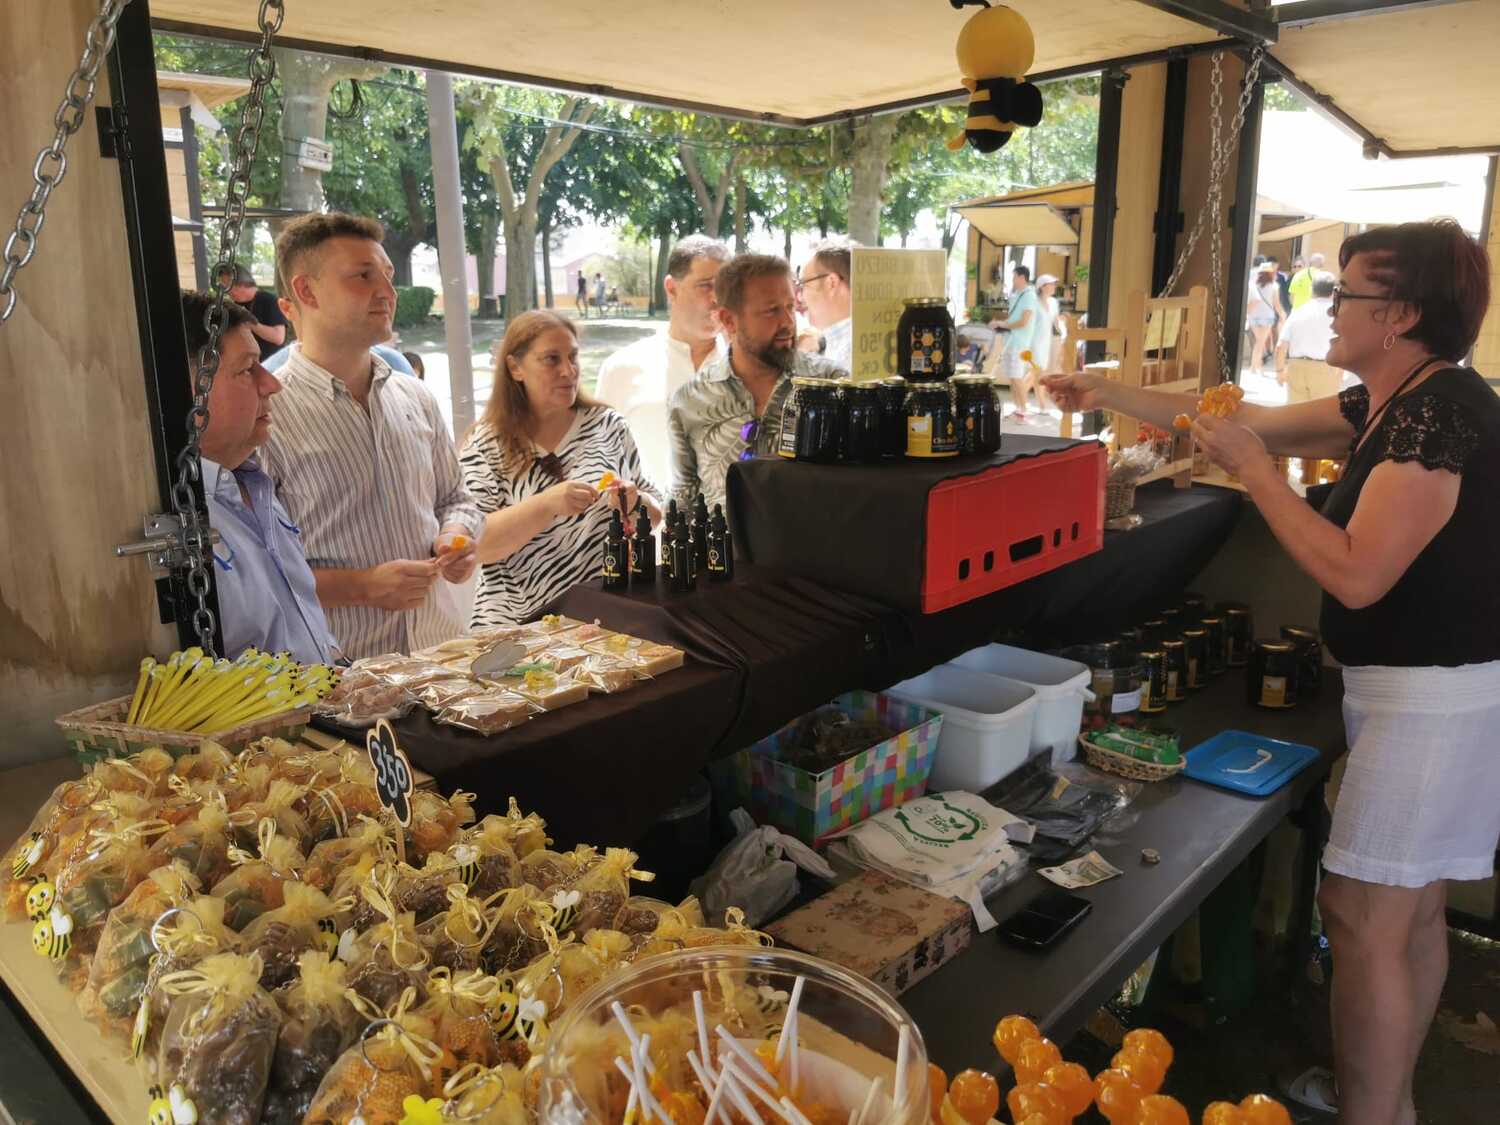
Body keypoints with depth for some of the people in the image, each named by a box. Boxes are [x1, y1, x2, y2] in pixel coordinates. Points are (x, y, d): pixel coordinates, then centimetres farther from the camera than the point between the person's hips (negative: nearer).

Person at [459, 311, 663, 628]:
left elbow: (654, 514, 15)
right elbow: (477, 545, -8)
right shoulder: (485, 445, 1)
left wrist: (634, 504, -8)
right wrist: (547, 504, -21)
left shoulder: (608, 424, 9)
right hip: (520, 624, -3)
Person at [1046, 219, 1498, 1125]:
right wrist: (1108, 394, 15)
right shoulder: (1389, 405, 9)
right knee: (1411, 912, 18)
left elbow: (1355, 574, -27)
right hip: (1425, 688, 10)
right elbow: (1255, 420, 15)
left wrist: (1253, 469, -19)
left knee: (1362, 915, -3)